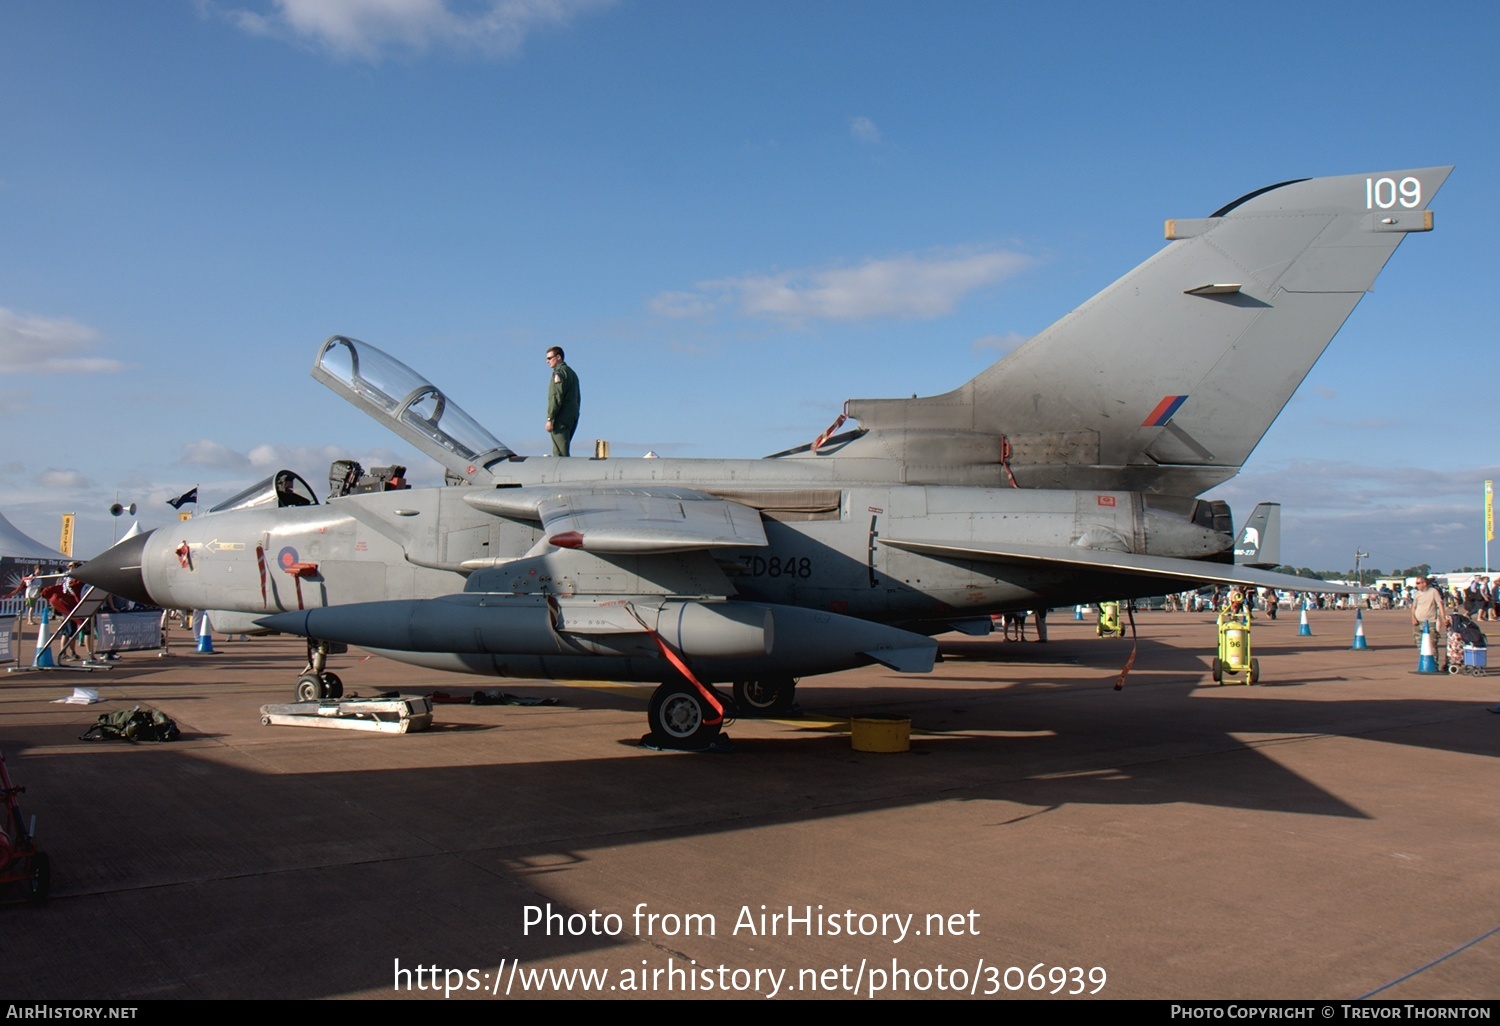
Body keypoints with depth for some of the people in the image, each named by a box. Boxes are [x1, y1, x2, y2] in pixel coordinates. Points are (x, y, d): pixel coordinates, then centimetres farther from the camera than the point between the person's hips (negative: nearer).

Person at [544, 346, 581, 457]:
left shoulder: (559, 372, -8)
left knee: (560, 454, -11)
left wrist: (550, 418, -16)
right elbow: (577, 398, 22)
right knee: (558, 452, 12)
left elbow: (557, 397, -17)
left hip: (561, 418, -10)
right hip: (573, 417, 10)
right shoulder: (571, 372, 21)